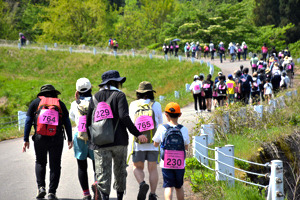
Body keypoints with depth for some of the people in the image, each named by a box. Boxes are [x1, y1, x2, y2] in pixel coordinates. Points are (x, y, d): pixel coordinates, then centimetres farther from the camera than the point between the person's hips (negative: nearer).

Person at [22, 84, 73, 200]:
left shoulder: (36, 103, 10)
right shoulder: (60, 104, 11)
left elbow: (28, 122, 5)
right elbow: (67, 122, 9)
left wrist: (26, 140, 6)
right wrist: (70, 139, 17)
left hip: (40, 138, 0)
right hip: (57, 139, 0)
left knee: (40, 162, 17)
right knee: (55, 165, 5)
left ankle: (41, 187, 1)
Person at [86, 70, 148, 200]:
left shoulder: (95, 98, 11)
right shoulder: (119, 95, -2)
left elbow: (88, 121, 12)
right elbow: (124, 116, -16)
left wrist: (91, 140, 23)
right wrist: (137, 134, -14)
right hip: (119, 141, -2)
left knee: (102, 174, -5)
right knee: (120, 170, 16)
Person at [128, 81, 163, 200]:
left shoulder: (133, 105, 2)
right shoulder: (156, 105, 1)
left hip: (138, 141, 0)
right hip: (153, 142, 0)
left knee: (137, 167, 10)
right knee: (153, 169, 6)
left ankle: (142, 184, -18)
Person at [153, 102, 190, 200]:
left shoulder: (162, 128, -8)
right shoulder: (184, 129, -5)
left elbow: (155, 144, 4)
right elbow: (186, 147, 4)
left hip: (166, 163, -2)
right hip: (180, 163, 2)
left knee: (168, 187, -3)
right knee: (179, 187, 17)